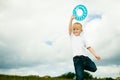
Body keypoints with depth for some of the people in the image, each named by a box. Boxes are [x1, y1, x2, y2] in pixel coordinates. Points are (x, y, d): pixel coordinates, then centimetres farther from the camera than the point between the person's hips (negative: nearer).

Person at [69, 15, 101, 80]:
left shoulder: (83, 38, 16)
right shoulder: (72, 36, 15)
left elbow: (89, 47, 7)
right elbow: (70, 28, -2)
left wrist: (95, 55, -6)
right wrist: (71, 19, -17)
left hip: (84, 57, 2)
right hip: (76, 58, -2)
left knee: (94, 68, -4)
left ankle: (82, 66, 19)